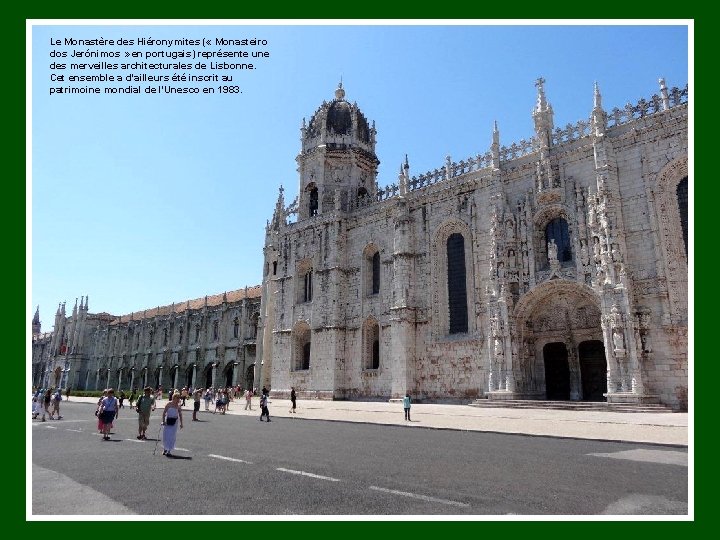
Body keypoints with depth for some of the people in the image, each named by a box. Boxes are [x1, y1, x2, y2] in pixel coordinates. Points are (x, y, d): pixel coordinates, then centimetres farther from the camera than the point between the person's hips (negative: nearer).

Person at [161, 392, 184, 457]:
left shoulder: (178, 406, 1)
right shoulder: (169, 404, -7)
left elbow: (180, 414, 8)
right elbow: (164, 412, -5)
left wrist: (181, 423, 6)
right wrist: (163, 421, -12)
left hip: (174, 421, 2)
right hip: (167, 421, -2)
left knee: (172, 437, -1)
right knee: (166, 436, 2)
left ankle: (169, 451, 6)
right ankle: (165, 449, 24)